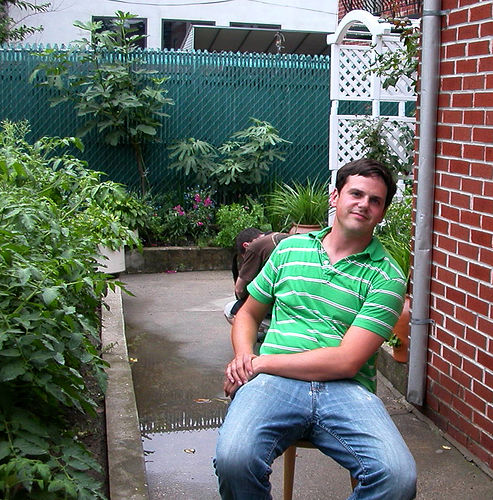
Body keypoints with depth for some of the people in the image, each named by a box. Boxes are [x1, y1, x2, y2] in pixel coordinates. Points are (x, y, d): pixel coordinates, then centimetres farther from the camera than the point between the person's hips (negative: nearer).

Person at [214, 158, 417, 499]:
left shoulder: (387, 277, 5)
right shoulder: (290, 248, 17)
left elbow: (347, 361, -6)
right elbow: (248, 314, 27)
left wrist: (261, 363, -8)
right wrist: (244, 356, 4)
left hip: (347, 390, 0)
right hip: (274, 382, 1)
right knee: (234, 459, -31)